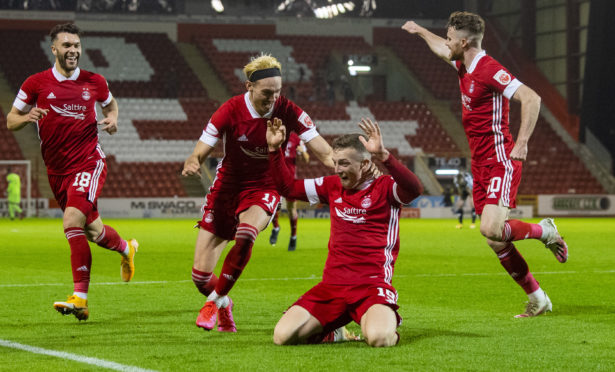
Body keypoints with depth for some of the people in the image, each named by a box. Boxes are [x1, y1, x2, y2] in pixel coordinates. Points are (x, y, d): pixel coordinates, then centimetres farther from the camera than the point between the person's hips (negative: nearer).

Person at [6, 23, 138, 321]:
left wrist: (112, 119, 0)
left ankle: (80, 299, -22)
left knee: (72, 221, -23)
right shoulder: (36, 83, 0)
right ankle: (126, 248, 46)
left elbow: (110, 103, 23)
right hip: (57, 170, 3)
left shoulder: (94, 82, 2)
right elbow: (10, 121, 5)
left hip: (89, 163, -3)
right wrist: (27, 117, -17)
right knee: (93, 231, 10)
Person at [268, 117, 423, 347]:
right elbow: (288, 187, 25)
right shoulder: (332, 186, 15)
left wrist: (383, 155, -36)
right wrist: (274, 149, 13)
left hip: (372, 285, -5)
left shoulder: (384, 188, -1)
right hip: (332, 285, 5)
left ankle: (387, 319, 6)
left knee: (379, 338, -34)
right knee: (282, 336, -13)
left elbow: (415, 190, -24)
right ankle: (331, 330, 19)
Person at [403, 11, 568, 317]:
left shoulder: (489, 70, -16)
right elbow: (441, 49, 35)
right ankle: (537, 298, 13)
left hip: (500, 161, -9)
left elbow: (531, 98, -25)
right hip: (480, 164, 9)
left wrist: (522, 143, -30)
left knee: (490, 229, -25)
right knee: (495, 239, 4)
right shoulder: (464, 67, 11)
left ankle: (543, 231, 3)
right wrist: (419, 31, 50)